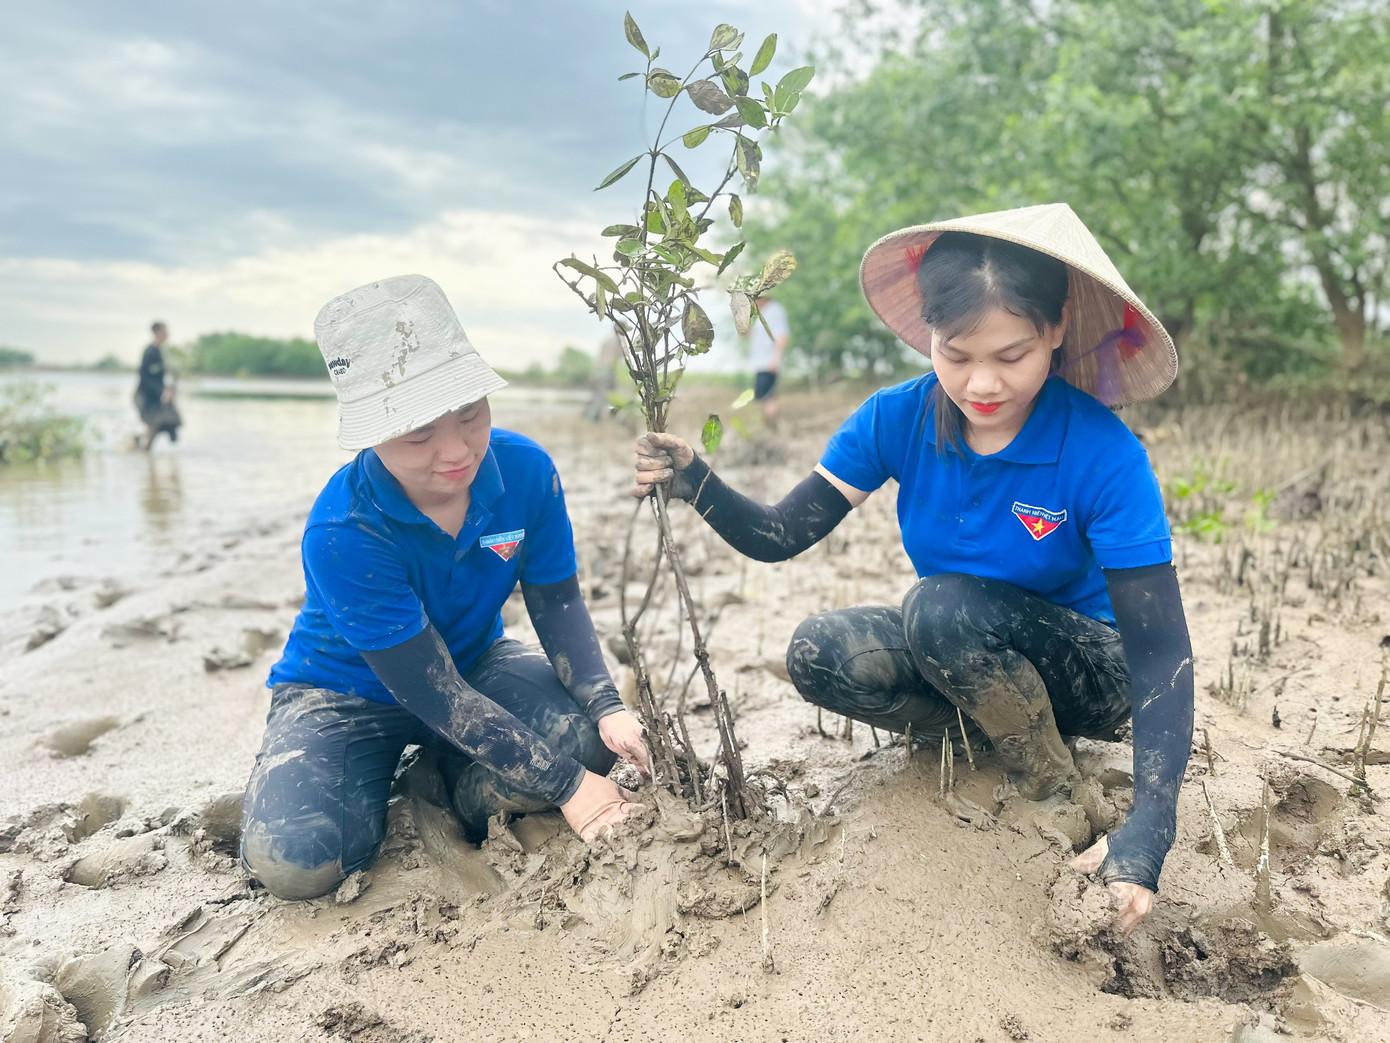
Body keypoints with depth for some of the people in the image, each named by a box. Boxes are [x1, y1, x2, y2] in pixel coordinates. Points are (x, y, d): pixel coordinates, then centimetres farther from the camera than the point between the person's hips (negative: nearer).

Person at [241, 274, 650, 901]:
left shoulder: (525, 469, -20)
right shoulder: (342, 534, -33)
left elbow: (557, 602, -8)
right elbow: (435, 696, -30)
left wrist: (607, 708, -26)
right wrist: (566, 786, -30)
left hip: (476, 661, 4)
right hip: (348, 694, -3)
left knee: (585, 737, -25)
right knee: (294, 860, -28)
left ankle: (447, 786, 4)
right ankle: (380, 791, 6)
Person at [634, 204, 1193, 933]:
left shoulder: (1102, 455, -26)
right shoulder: (898, 420, -15)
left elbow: (1161, 649, -27)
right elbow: (779, 536, -13)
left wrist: (1146, 830, -37)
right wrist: (695, 484, -33)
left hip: (1086, 671, -3)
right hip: (955, 657, 4)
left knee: (942, 606, -33)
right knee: (818, 654, -24)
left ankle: (1046, 772, -8)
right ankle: (984, 731, -1)